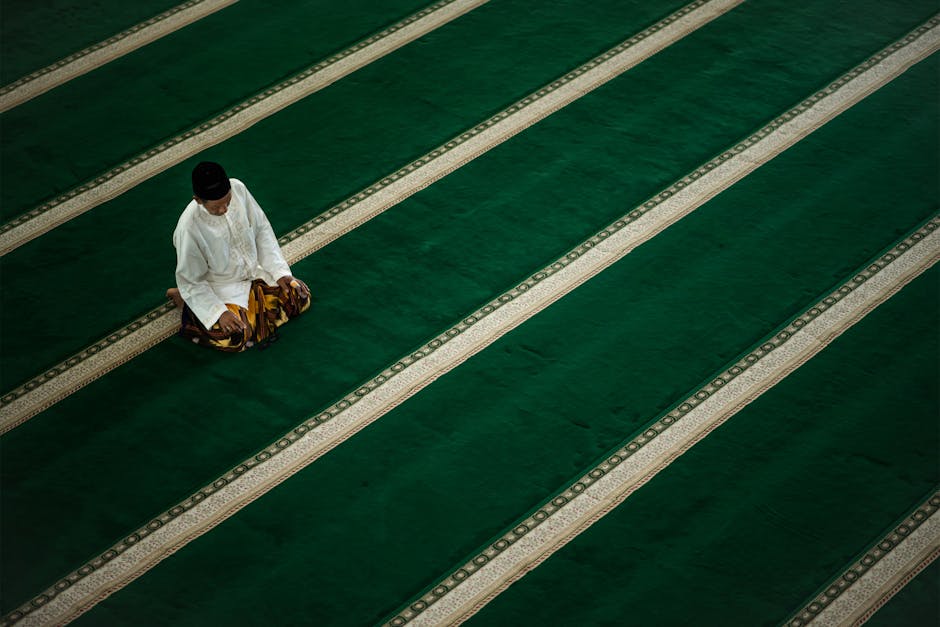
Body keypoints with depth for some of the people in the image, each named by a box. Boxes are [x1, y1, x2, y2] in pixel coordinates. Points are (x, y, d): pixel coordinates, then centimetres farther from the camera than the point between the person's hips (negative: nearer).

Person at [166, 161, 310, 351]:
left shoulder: (238, 189, -19)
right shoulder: (188, 228, -32)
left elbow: (262, 229, -3)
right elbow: (191, 281, -19)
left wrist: (280, 271, -7)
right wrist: (219, 312, -27)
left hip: (254, 271, 6)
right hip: (221, 288, -6)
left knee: (301, 297, -2)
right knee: (234, 337, -25)